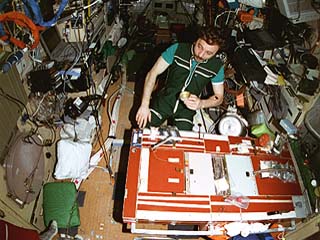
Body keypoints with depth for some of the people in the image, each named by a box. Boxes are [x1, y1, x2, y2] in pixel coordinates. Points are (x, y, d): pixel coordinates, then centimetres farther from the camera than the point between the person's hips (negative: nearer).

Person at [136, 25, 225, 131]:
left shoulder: (217, 66, -11)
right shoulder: (177, 49, -15)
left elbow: (219, 97, -1)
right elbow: (152, 74, -13)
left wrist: (201, 103, -24)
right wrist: (145, 105, -20)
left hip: (187, 107, 1)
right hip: (164, 101, 0)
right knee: (143, 125, -13)